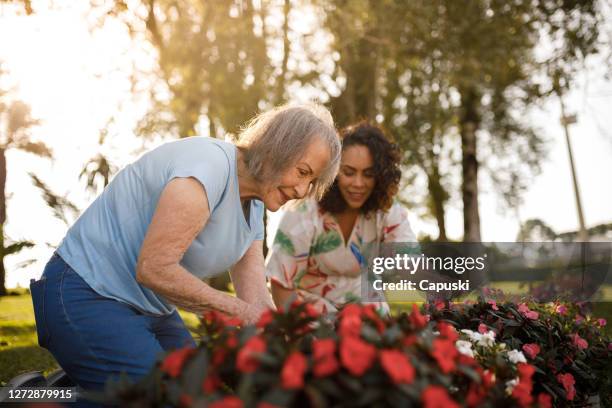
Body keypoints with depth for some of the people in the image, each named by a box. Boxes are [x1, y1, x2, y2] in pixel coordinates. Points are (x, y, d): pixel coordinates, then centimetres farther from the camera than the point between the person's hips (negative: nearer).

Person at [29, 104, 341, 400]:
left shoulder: (254, 205, 6)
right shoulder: (208, 166, -23)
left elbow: (258, 306, 3)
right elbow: (154, 269, -28)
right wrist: (236, 309, -20)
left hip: (151, 309, 9)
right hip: (85, 297, -9)